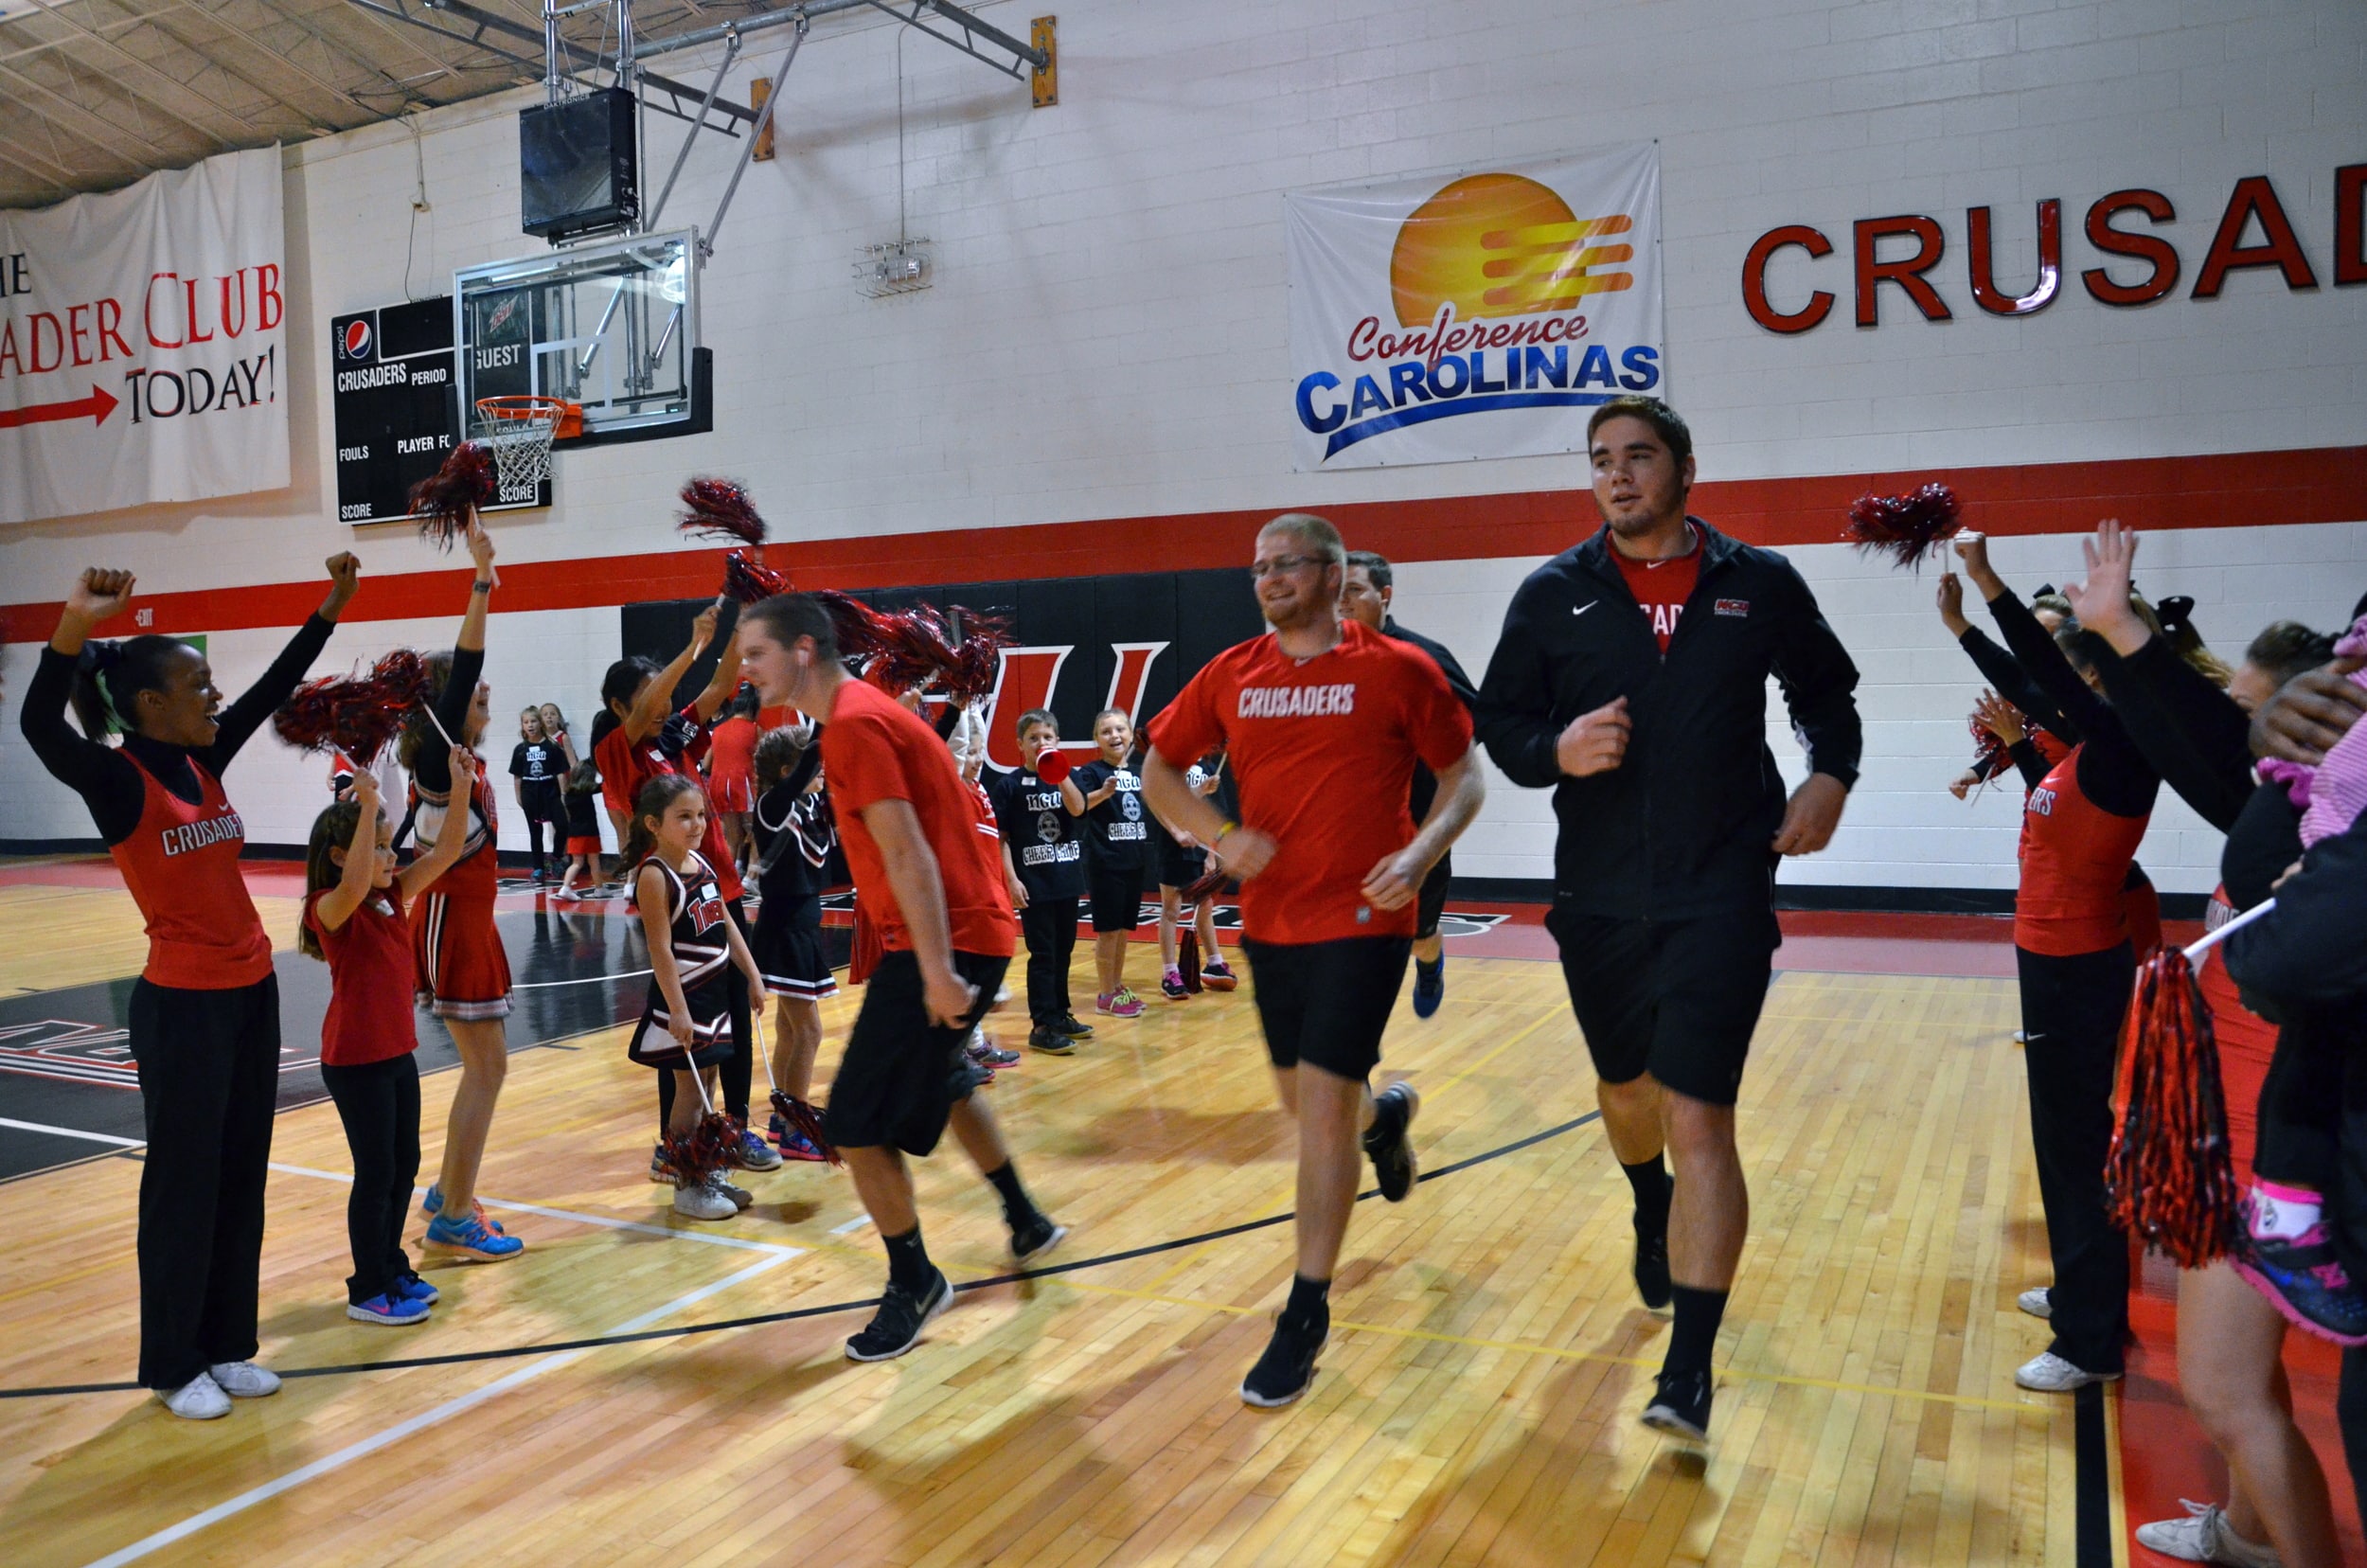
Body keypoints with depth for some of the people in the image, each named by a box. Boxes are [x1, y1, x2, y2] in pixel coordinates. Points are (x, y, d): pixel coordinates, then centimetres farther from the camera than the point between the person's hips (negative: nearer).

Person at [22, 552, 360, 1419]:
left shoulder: (203, 762, 5)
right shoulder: (118, 780, -14)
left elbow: (274, 689, 14)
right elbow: (40, 729, -33)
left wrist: (329, 611, 9)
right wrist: (72, 630, -47)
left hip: (252, 993, 7)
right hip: (182, 1007, -7)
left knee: (242, 1178, 14)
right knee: (185, 1187, 4)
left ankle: (227, 1347, 26)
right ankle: (174, 1366, 20)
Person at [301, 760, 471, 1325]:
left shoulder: (393, 895, 4)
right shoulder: (331, 909, -17)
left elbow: (446, 850, 1)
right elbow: (353, 886, -41)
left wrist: (459, 784, -9)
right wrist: (367, 807, -44)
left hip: (399, 1051, 8)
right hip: (355, 1061, -8)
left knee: (405, 1163, 16)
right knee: (376, 1172, 0)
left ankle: (393, 1267, 31)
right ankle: (368, 1290, 14)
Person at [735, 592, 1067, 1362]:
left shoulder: (853, 724, -15)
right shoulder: (866, 711, 16)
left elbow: (907, 854, -23)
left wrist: (936, 970, -25)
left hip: (947, 943, -11)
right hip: (973, 930, 11)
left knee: (858, 1122, -7)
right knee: (942, 1081, 29)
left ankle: (914, 1283, 10)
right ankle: (1027, 1223, 44)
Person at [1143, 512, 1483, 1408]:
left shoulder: (1397, 670, -6)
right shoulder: (1231, 675, 4)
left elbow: (1463, 778, 0)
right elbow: (1158, 771, 11)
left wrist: (1420, 854, -18)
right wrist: (1220, 836, -6)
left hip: (1362, 921, -5)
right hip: (1270, 921, 5)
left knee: (1323, 1108, -7)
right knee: (1305, 1104, 17)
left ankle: (1306, 1316, 7)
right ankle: (1387, 1113, 54)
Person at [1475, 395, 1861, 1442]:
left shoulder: (1760, 585, 1)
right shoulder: (1554, 594, 2)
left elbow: (1826, 690, 15)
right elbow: (1498, 721, 5)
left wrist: (1831, 774, -3)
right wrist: (1557, 751, -16)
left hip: (1722, 895, -2)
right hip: (1598, 899, 3)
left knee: (1699, 1119, -9)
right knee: (1627, 1089, 21)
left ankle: (1689, 1368, -1)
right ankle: (1654, 1215, 55)